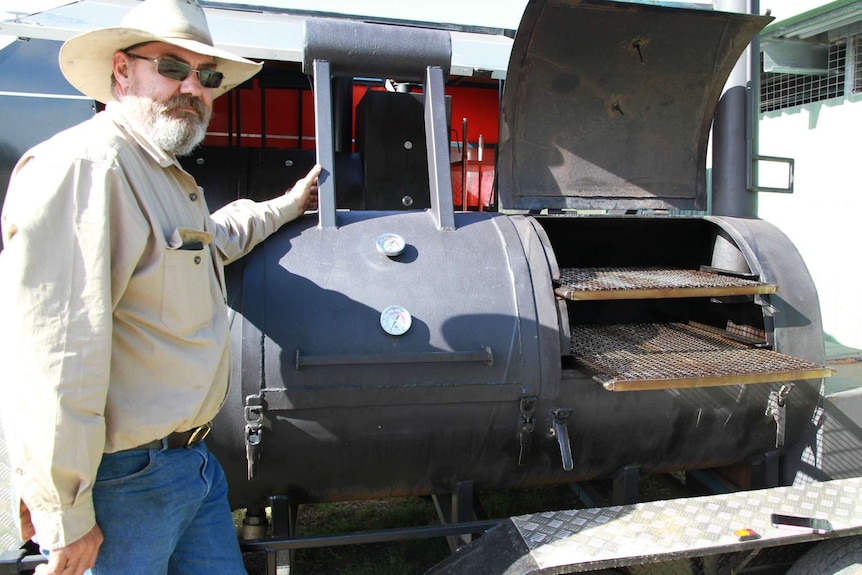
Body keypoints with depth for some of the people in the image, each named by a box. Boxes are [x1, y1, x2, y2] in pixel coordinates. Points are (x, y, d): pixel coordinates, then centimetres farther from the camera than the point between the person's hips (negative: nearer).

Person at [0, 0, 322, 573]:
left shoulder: (173, 181, 15)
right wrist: (65, 517, -23)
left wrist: (287, 205, 44)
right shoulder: (82, 164, -19)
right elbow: (52, 351, -26)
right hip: (117, 482, -9)